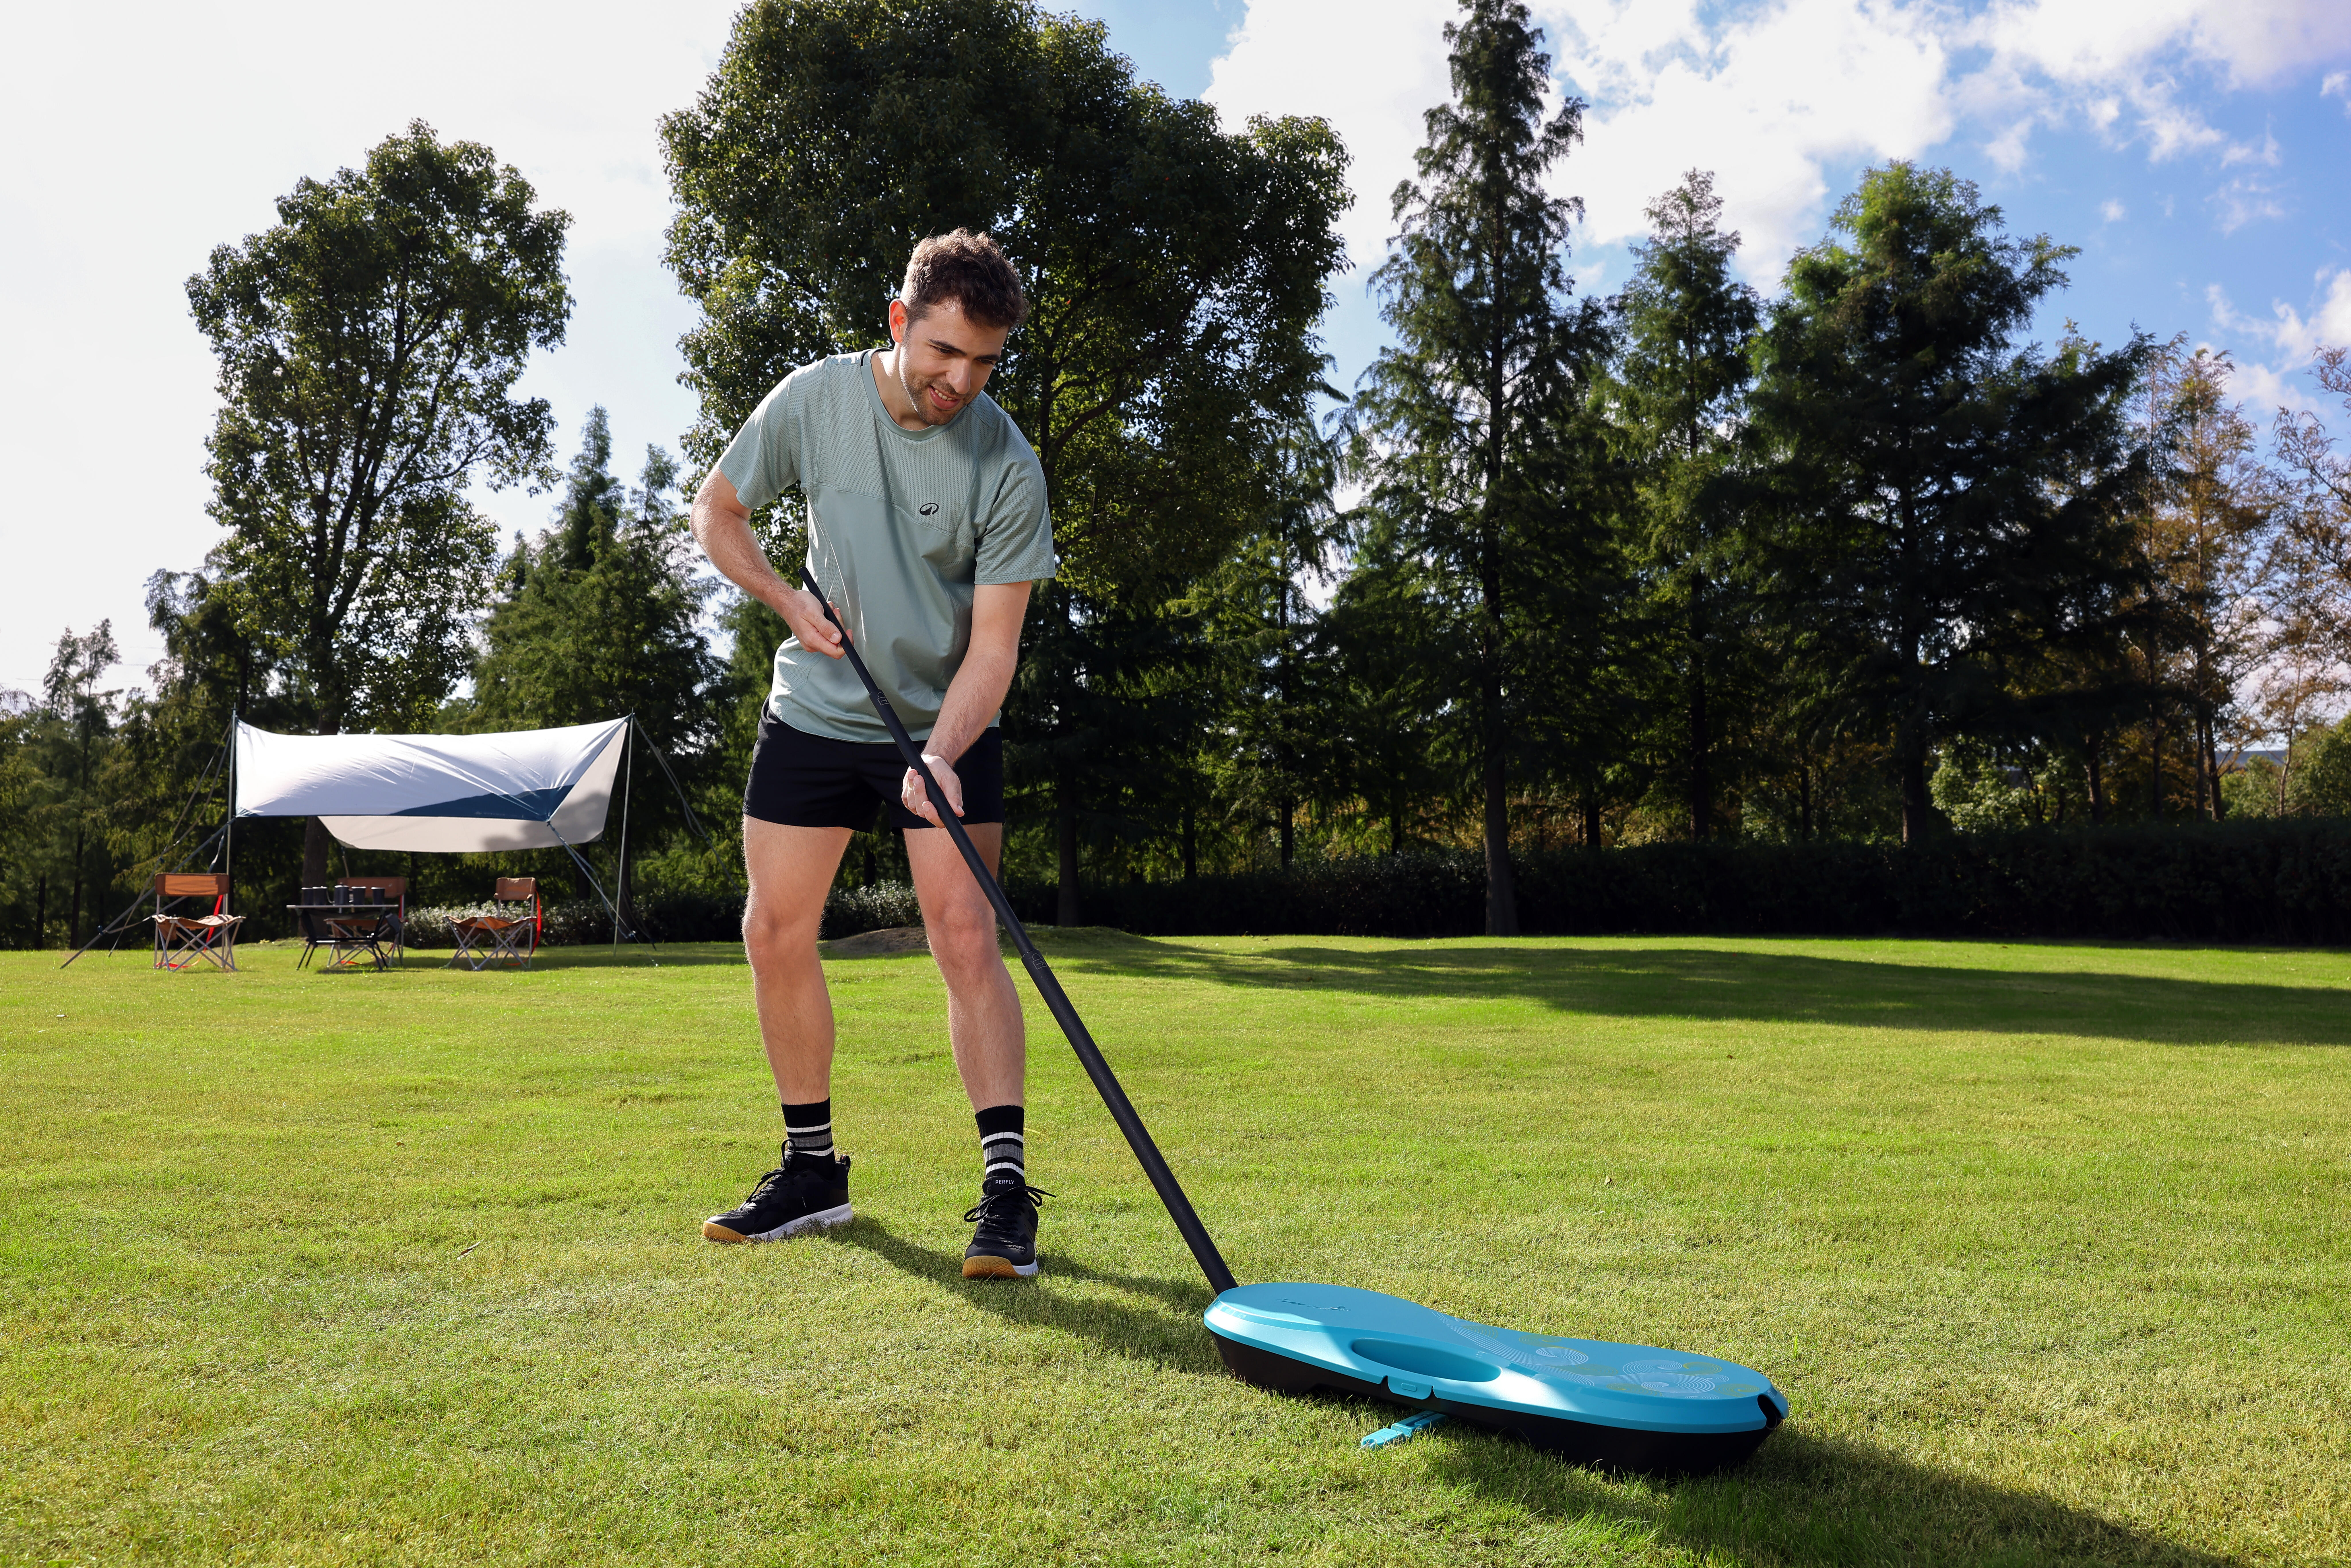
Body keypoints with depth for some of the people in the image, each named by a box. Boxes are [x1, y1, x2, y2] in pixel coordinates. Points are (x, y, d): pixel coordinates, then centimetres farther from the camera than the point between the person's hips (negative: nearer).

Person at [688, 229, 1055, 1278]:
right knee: (775, 933, 2)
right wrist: (793, 604, -8)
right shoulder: (813, 400, -9)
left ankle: (1007, 1190, -7)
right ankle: (814, 1170, 17)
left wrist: (941, 755, -32)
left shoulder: (1007, 465, -17)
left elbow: (994, 644, -17)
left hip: (948, 727, -3)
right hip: (814, 711, 3)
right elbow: (717, 511, 7)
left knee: (966, 938, -13)